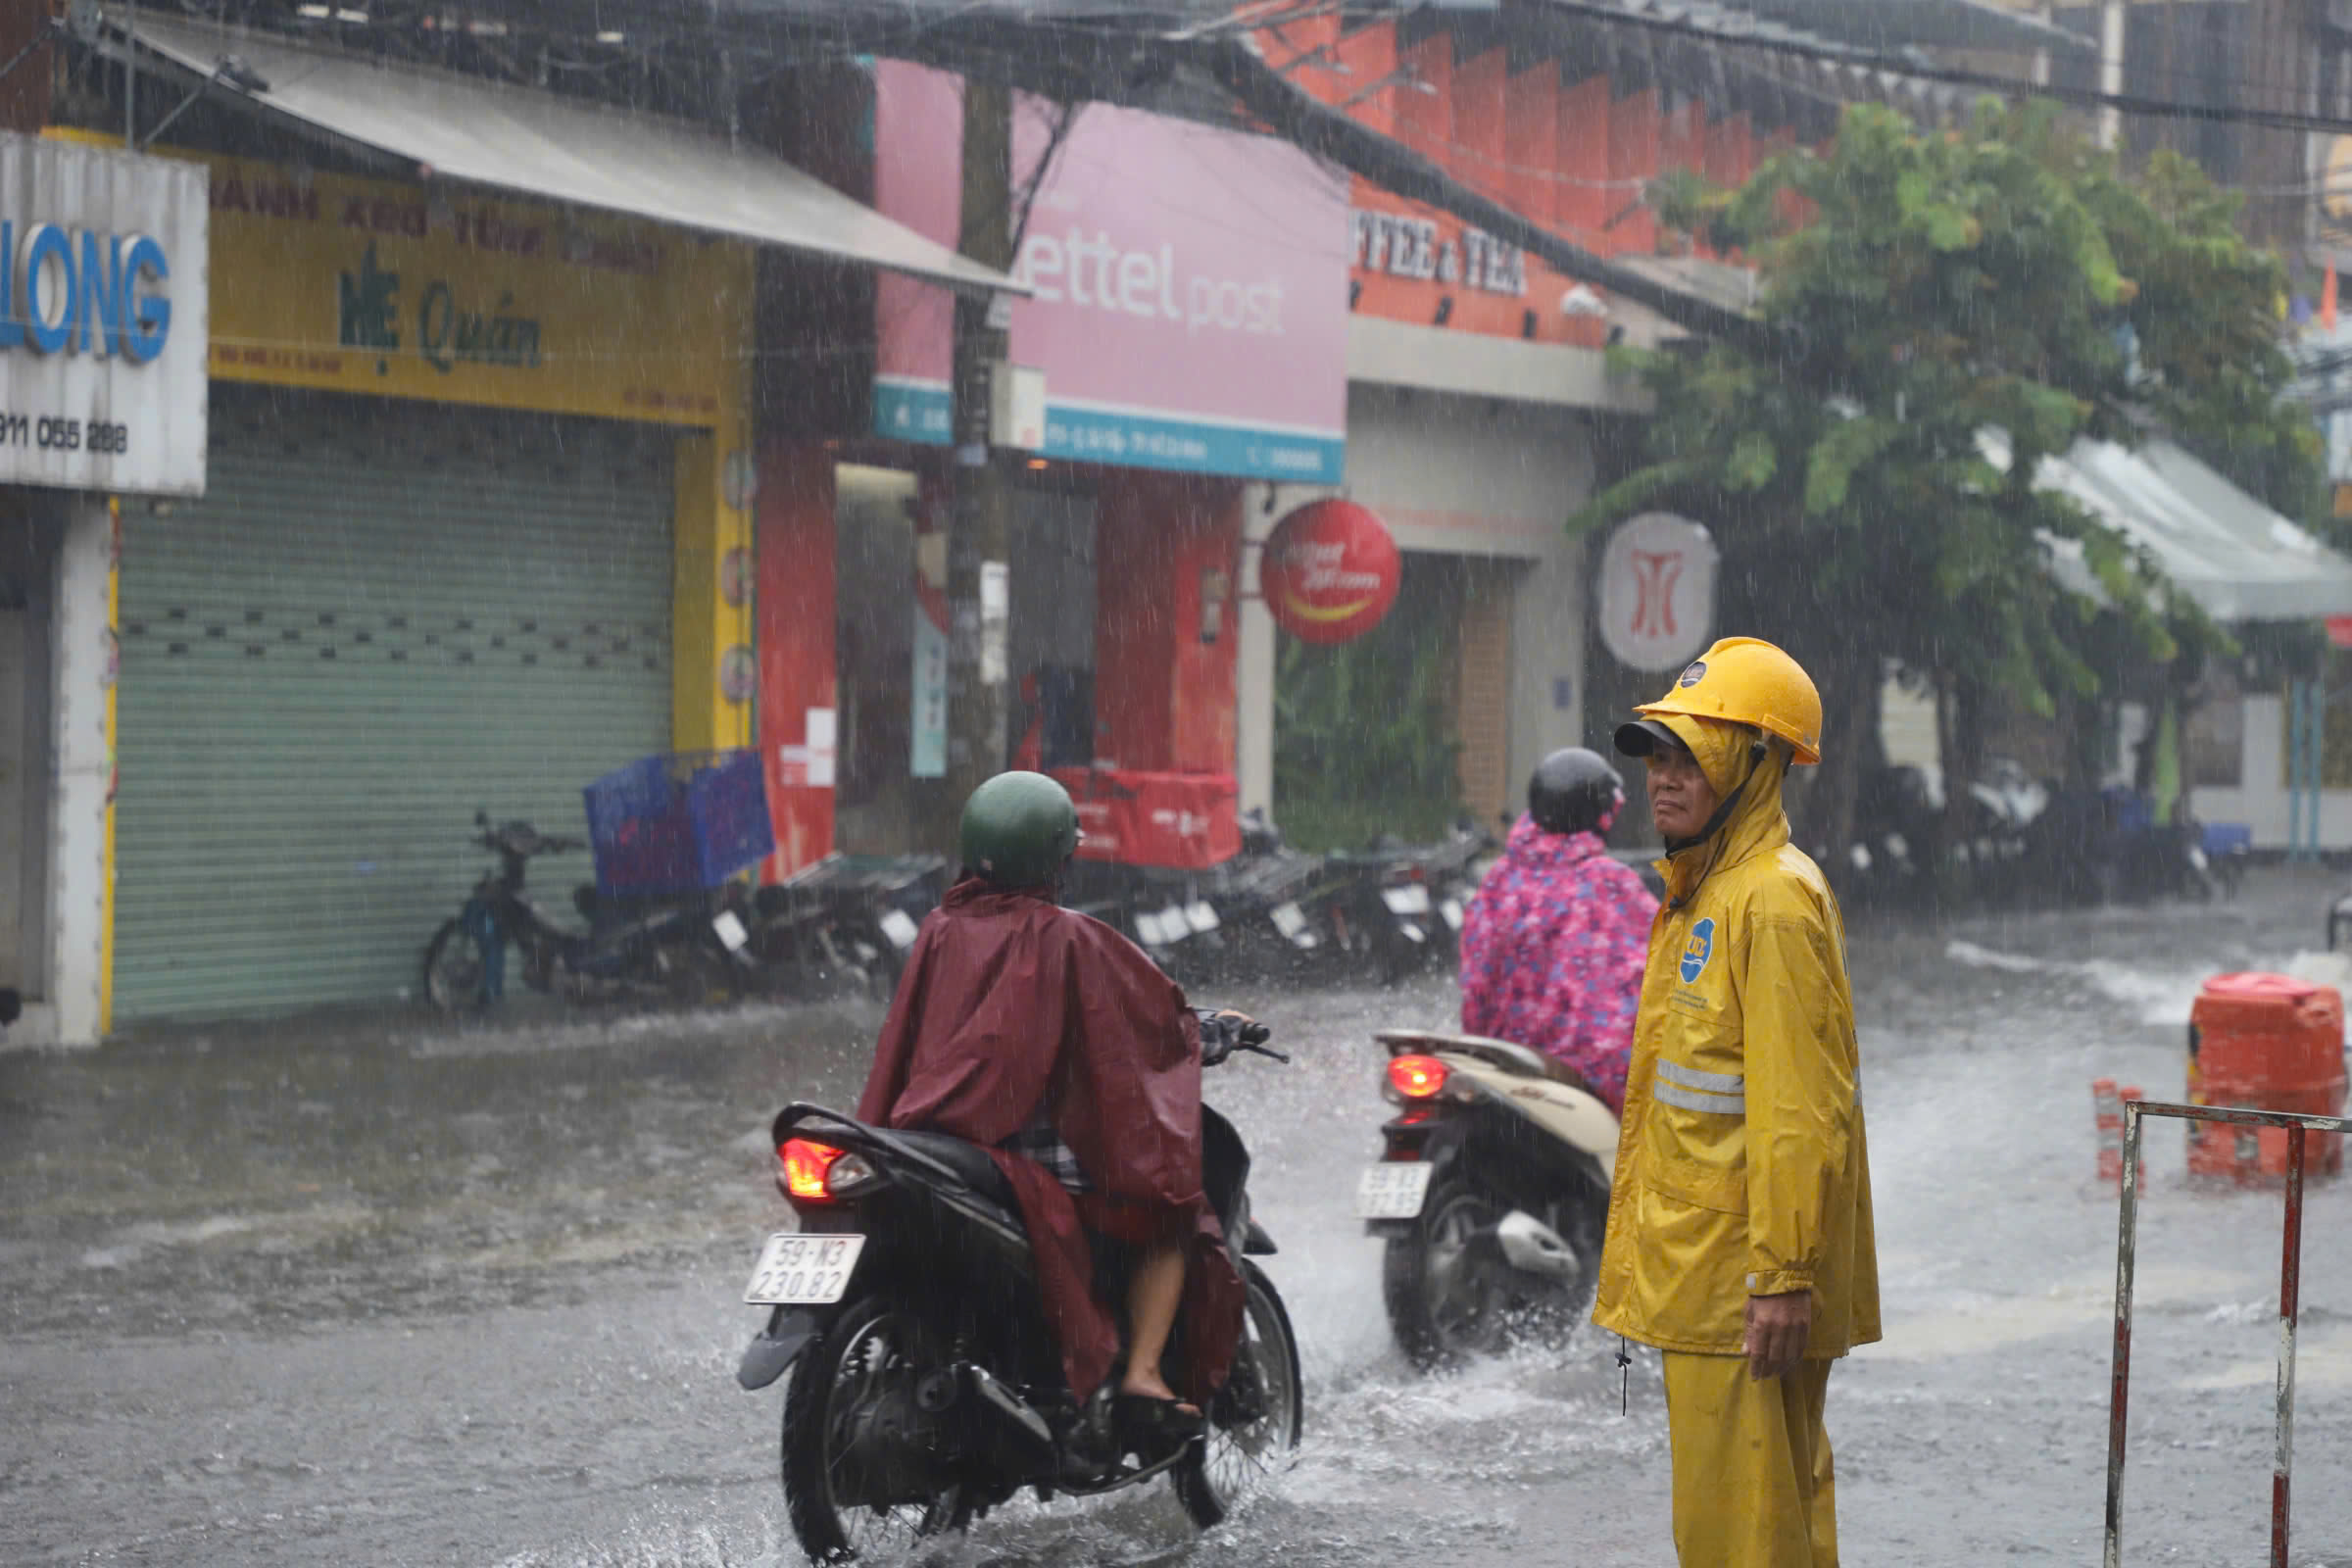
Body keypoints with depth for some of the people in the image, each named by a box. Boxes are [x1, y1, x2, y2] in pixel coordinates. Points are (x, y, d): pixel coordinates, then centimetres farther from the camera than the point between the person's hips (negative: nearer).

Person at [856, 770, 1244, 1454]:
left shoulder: (940, 930, 7)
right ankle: (1141, 1378, -3)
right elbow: (1155, 1009, 1)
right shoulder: (1067, 936, -7)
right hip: (1034, 1139, -6)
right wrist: (1212, 1026, 20)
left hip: (930, 1135, 6)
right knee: (1176, 1215, 10)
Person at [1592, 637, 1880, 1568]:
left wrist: (1783, 1277, -24)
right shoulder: (1699, 893, 17)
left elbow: (1800, 1115, -21)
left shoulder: (1776, 901, -16)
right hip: (1697, 1270, 10)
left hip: (1742, 1281, -10)